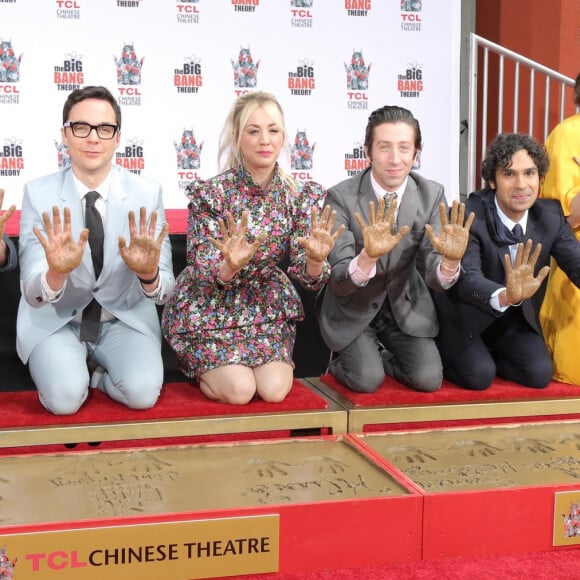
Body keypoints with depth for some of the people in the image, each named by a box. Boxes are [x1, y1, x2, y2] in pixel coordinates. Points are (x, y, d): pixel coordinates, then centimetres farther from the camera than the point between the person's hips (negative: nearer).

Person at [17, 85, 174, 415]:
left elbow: (165, 290, -14)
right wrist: (56, 273, -43)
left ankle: (94, 373, 7)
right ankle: (73, 370, 8)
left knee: (143, 392, -26)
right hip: (56, 320, 0)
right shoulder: (38, 193, -11)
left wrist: (148, 274, -39)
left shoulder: (148, 193, -10)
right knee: (64, 397, -27)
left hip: (126, 318, 1)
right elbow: (33, 293, -18)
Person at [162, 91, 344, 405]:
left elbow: (307, 276, -9)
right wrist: (231, 265, -41)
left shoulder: (302, 195, -9)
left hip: (265, 305, 3)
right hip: (210, 308, -3)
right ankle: (202, 368, 15)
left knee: (275, 390, -15)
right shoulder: (210, 192, -18)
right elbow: (203, 273, -18)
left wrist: (316, 259, -34)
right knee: (240, 390, -18)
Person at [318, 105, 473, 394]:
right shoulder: (341, 197, -22)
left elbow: (434, 274, -18)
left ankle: (379, 355, 21)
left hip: (405, 305, 3)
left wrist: (451, 259, -43)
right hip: (353, 308, -3)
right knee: (367, 380, -18)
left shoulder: (432, 194, -13)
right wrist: (368, 256, -51)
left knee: (428, 378, -10)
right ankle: (343, 359, 18)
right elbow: (337, 282, -29)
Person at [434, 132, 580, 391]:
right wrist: (506, 296, -60)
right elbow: (466, 278, -39)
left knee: (539, 373, -14)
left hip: (515, 320, 5)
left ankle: (486, 356, 13)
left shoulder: (551, 215, -10)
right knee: (479, 375, -23)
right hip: (463, 318, -4)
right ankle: (442, 357, 10)